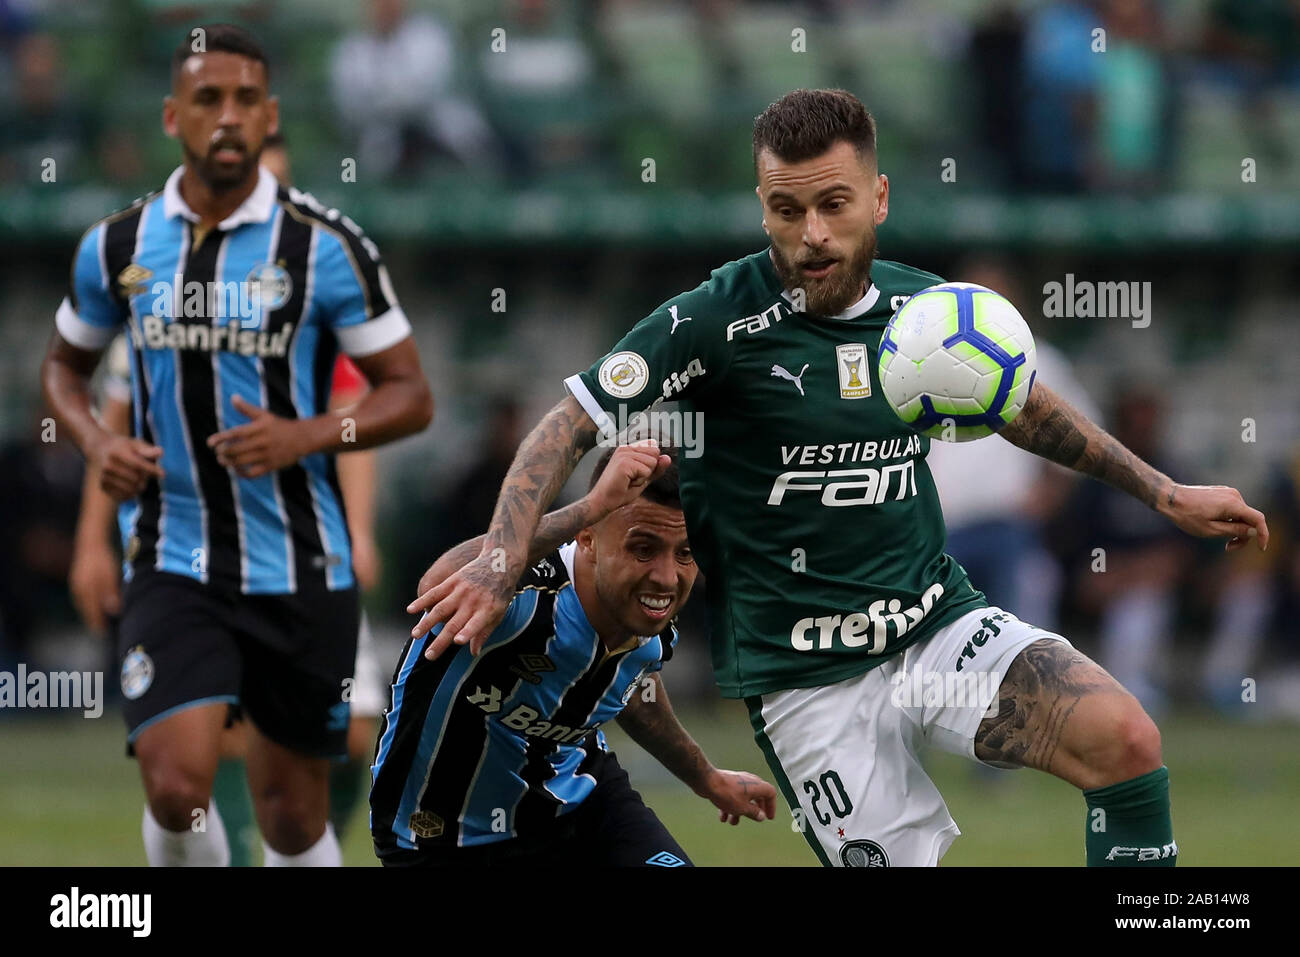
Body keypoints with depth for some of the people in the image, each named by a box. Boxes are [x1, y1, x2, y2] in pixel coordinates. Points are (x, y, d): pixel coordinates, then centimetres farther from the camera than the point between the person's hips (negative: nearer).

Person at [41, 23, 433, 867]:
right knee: (177, 785, -19)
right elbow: (66, 364, 18)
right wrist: (95, 442, -4)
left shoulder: (327, 248, -6)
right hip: (175, 567, 1)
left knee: (294, 812, 8)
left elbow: (411, 395, -3)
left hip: (302, 569, -1)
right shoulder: (116, 247, 1)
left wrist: (305, 437, -21)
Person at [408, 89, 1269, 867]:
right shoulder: (721, 321, -12)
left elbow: (1017, 404, 22)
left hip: (938, 624, 3)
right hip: (808, 677, -3)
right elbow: (569, 427, -9)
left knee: (1126, 740, -20)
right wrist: (501, 562, -23)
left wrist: (1165, 494, 25)